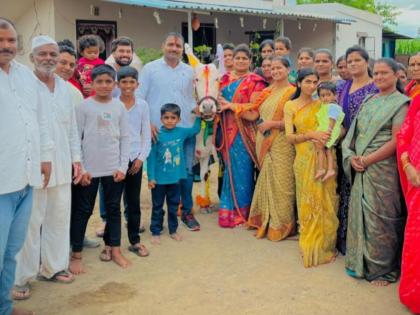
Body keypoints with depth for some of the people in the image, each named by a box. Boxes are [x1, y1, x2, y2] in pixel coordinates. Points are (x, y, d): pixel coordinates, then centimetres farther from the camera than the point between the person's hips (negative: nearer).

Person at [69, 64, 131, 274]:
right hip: (89, 168, -3)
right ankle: (76, 255, 14)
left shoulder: (119, 107, 4)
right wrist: (80, 168, -8)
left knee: (114, 208, 10)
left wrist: (123, 167, -2)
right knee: (82, 210, 5)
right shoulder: (84, 106, -3)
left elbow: (125, 138, 6)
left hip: (114, 168, 3)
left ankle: (114, 249, 23)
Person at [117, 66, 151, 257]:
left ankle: (135, 241, 18)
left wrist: (141, 157, -3)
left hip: (136, 159, 2)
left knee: (134, 202, 9)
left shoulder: (142, 105, 4)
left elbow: (147, 135, 6)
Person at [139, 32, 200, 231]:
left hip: (186, 130, 3)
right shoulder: (150, 69, 2)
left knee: (187, 171, 3)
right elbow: (139, 99, -2)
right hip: (159, 131, -3)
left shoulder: (188, 71, 13)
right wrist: (147, 123, -12)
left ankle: (187, 211, 17)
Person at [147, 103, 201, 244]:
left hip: (175, 178, 3)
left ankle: (173, 230, 31)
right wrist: (151, 177, -11)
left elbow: (195, 129, 17)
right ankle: (155, 232, 22)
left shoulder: (181, 132, -3)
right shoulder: (157, 135, -13)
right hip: (159, 178, -3)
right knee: (157, 207, 10)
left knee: (174, 206, 16)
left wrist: (198, 116, 3)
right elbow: (151, 157, -10)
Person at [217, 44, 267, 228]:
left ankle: (240, 211, 11)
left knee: (241, 169, -1)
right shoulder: (225, 79, 15)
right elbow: (219, 99, 21)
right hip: (227, 130, 5)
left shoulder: (255, 81, -2)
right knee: (230, 168, 8)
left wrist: (231, 106, -14)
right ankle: (229, 209, 17)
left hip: (244, 131, -4)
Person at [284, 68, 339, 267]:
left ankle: (324, 245, 19)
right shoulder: (290, 106, 2)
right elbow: (289, 137, -4)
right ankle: (310, 248, 15)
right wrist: (312, 134, -18)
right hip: (305, 159, -3)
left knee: (326, 201, 5)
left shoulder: (321, 104, 11)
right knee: (309, 202, 2)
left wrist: (325, 135, -8)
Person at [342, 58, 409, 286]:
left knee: (379, 218, -1)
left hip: (383, 168, -6)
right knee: (359, 214, 9)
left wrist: (366, 160, -15)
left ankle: (383, 269, 13)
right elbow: (356, 132, 13)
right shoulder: (369, 101, 15)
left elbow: (396, 141, -14)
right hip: (361, 169, 6)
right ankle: (360, 263, 22)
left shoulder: (401, 103, -5)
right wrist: (352, 157, -5)